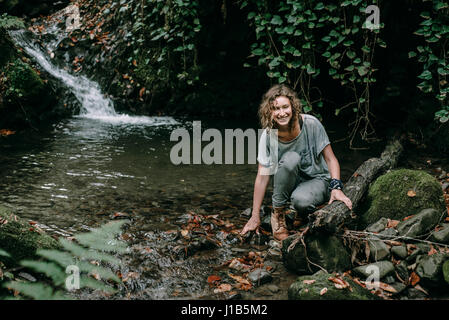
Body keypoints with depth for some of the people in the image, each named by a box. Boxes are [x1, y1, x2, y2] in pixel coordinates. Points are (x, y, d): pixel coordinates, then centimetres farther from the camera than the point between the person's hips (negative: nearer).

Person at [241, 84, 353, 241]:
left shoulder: (311, 124, -19)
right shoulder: (268, 135, -14)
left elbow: (330, 159, -11)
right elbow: (262, 177, -12)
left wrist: (336, 188, -28)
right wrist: (255, 216, -13)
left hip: (317, 179, -2)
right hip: (290, 182, 2)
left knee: (301, 201, -38)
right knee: (291, 158, -32)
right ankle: (278, 213, -15)